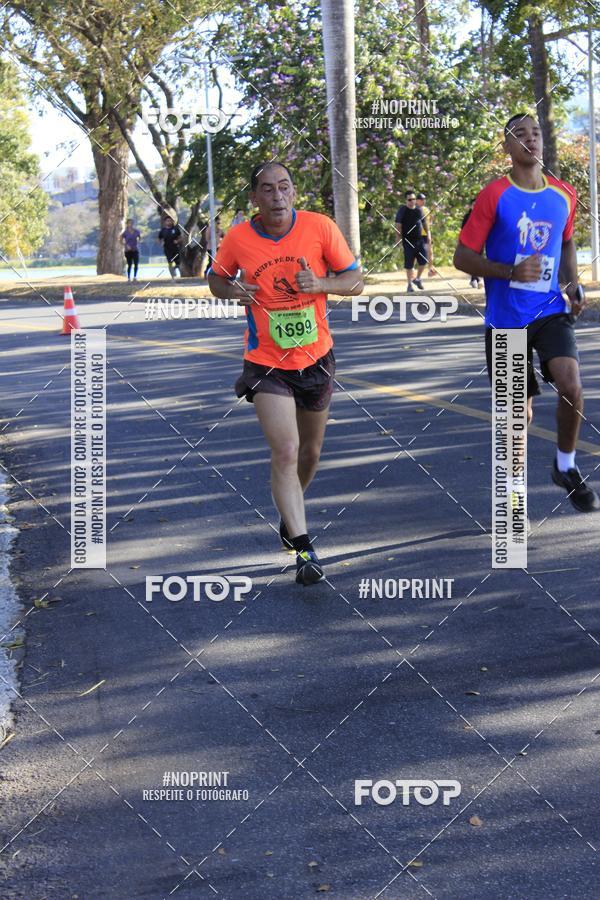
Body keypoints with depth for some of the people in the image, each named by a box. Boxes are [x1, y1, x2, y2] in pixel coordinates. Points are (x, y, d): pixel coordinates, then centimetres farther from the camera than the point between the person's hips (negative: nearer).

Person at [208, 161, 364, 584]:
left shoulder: (320, 227, -11)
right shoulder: (238, 238, -10)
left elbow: (356, 280, -5)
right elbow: (216, 278, 8)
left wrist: (320, 284, -25)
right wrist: (232, 291, -15)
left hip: (316, 358, 2)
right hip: (267, 363, -2)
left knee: (310, 451, 18)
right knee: (285, 453, -16)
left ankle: (292, 512, 48)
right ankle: (304, 548, -12)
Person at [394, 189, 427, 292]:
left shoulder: (419, 209, 8)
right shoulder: (402, 210, -6)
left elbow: (423, 223, 17)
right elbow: (398, 225, -8)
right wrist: (399, 239, -13)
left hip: (419, 239, 4)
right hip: (408, 240, -4)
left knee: (423, 260, 0)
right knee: (409, 264, 0)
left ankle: (417, 279, 22)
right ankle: (409, 284, 11)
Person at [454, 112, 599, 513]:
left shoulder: (564, 195, 4)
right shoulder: (494, 195, -8)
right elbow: (463, 257, -7)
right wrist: (512, 272, -20)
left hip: (551, 311, 2)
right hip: (506, 318, -2)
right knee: (519, 410, 4)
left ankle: (567, 467, 5)